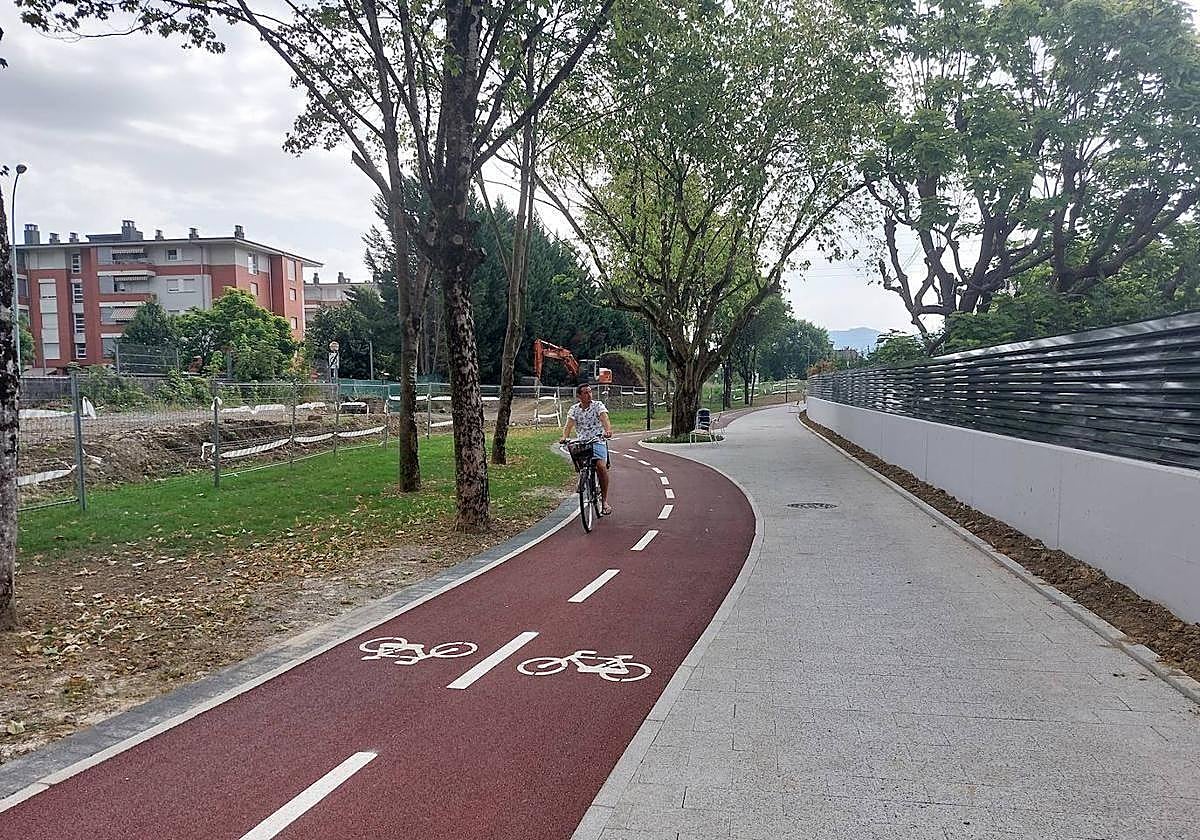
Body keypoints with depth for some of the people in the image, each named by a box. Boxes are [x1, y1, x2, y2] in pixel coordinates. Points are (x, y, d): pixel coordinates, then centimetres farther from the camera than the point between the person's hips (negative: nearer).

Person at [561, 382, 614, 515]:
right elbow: (569, 425, -7)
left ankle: (604, 500, -15)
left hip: (598, 441, -2)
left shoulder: (598, 405, 1)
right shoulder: (574, 409, 7)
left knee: (601, 466, -25)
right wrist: (565, 437, -28)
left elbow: (604, 418, -17)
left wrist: (608, 430, -39)